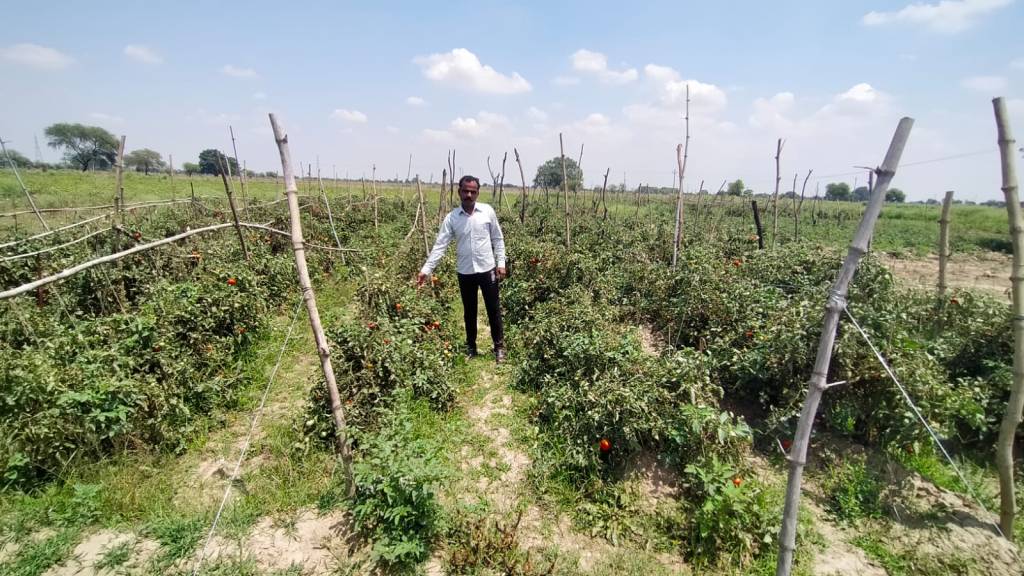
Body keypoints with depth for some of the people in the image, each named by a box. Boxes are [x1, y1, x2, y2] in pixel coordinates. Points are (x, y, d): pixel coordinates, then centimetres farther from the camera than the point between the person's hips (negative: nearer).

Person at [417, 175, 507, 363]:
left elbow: (498, 239, 2)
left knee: (493, 309, 8)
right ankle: (471, 347, 31)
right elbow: (440, 245, -6)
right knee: (469, 312, 14)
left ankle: (499, 347, 24)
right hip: (465, 273, 1)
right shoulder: (451, 218, -4)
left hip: (487, 269, -1)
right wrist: (426, 270, -14)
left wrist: (501, 263, -4)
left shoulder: (488, 211, -4)